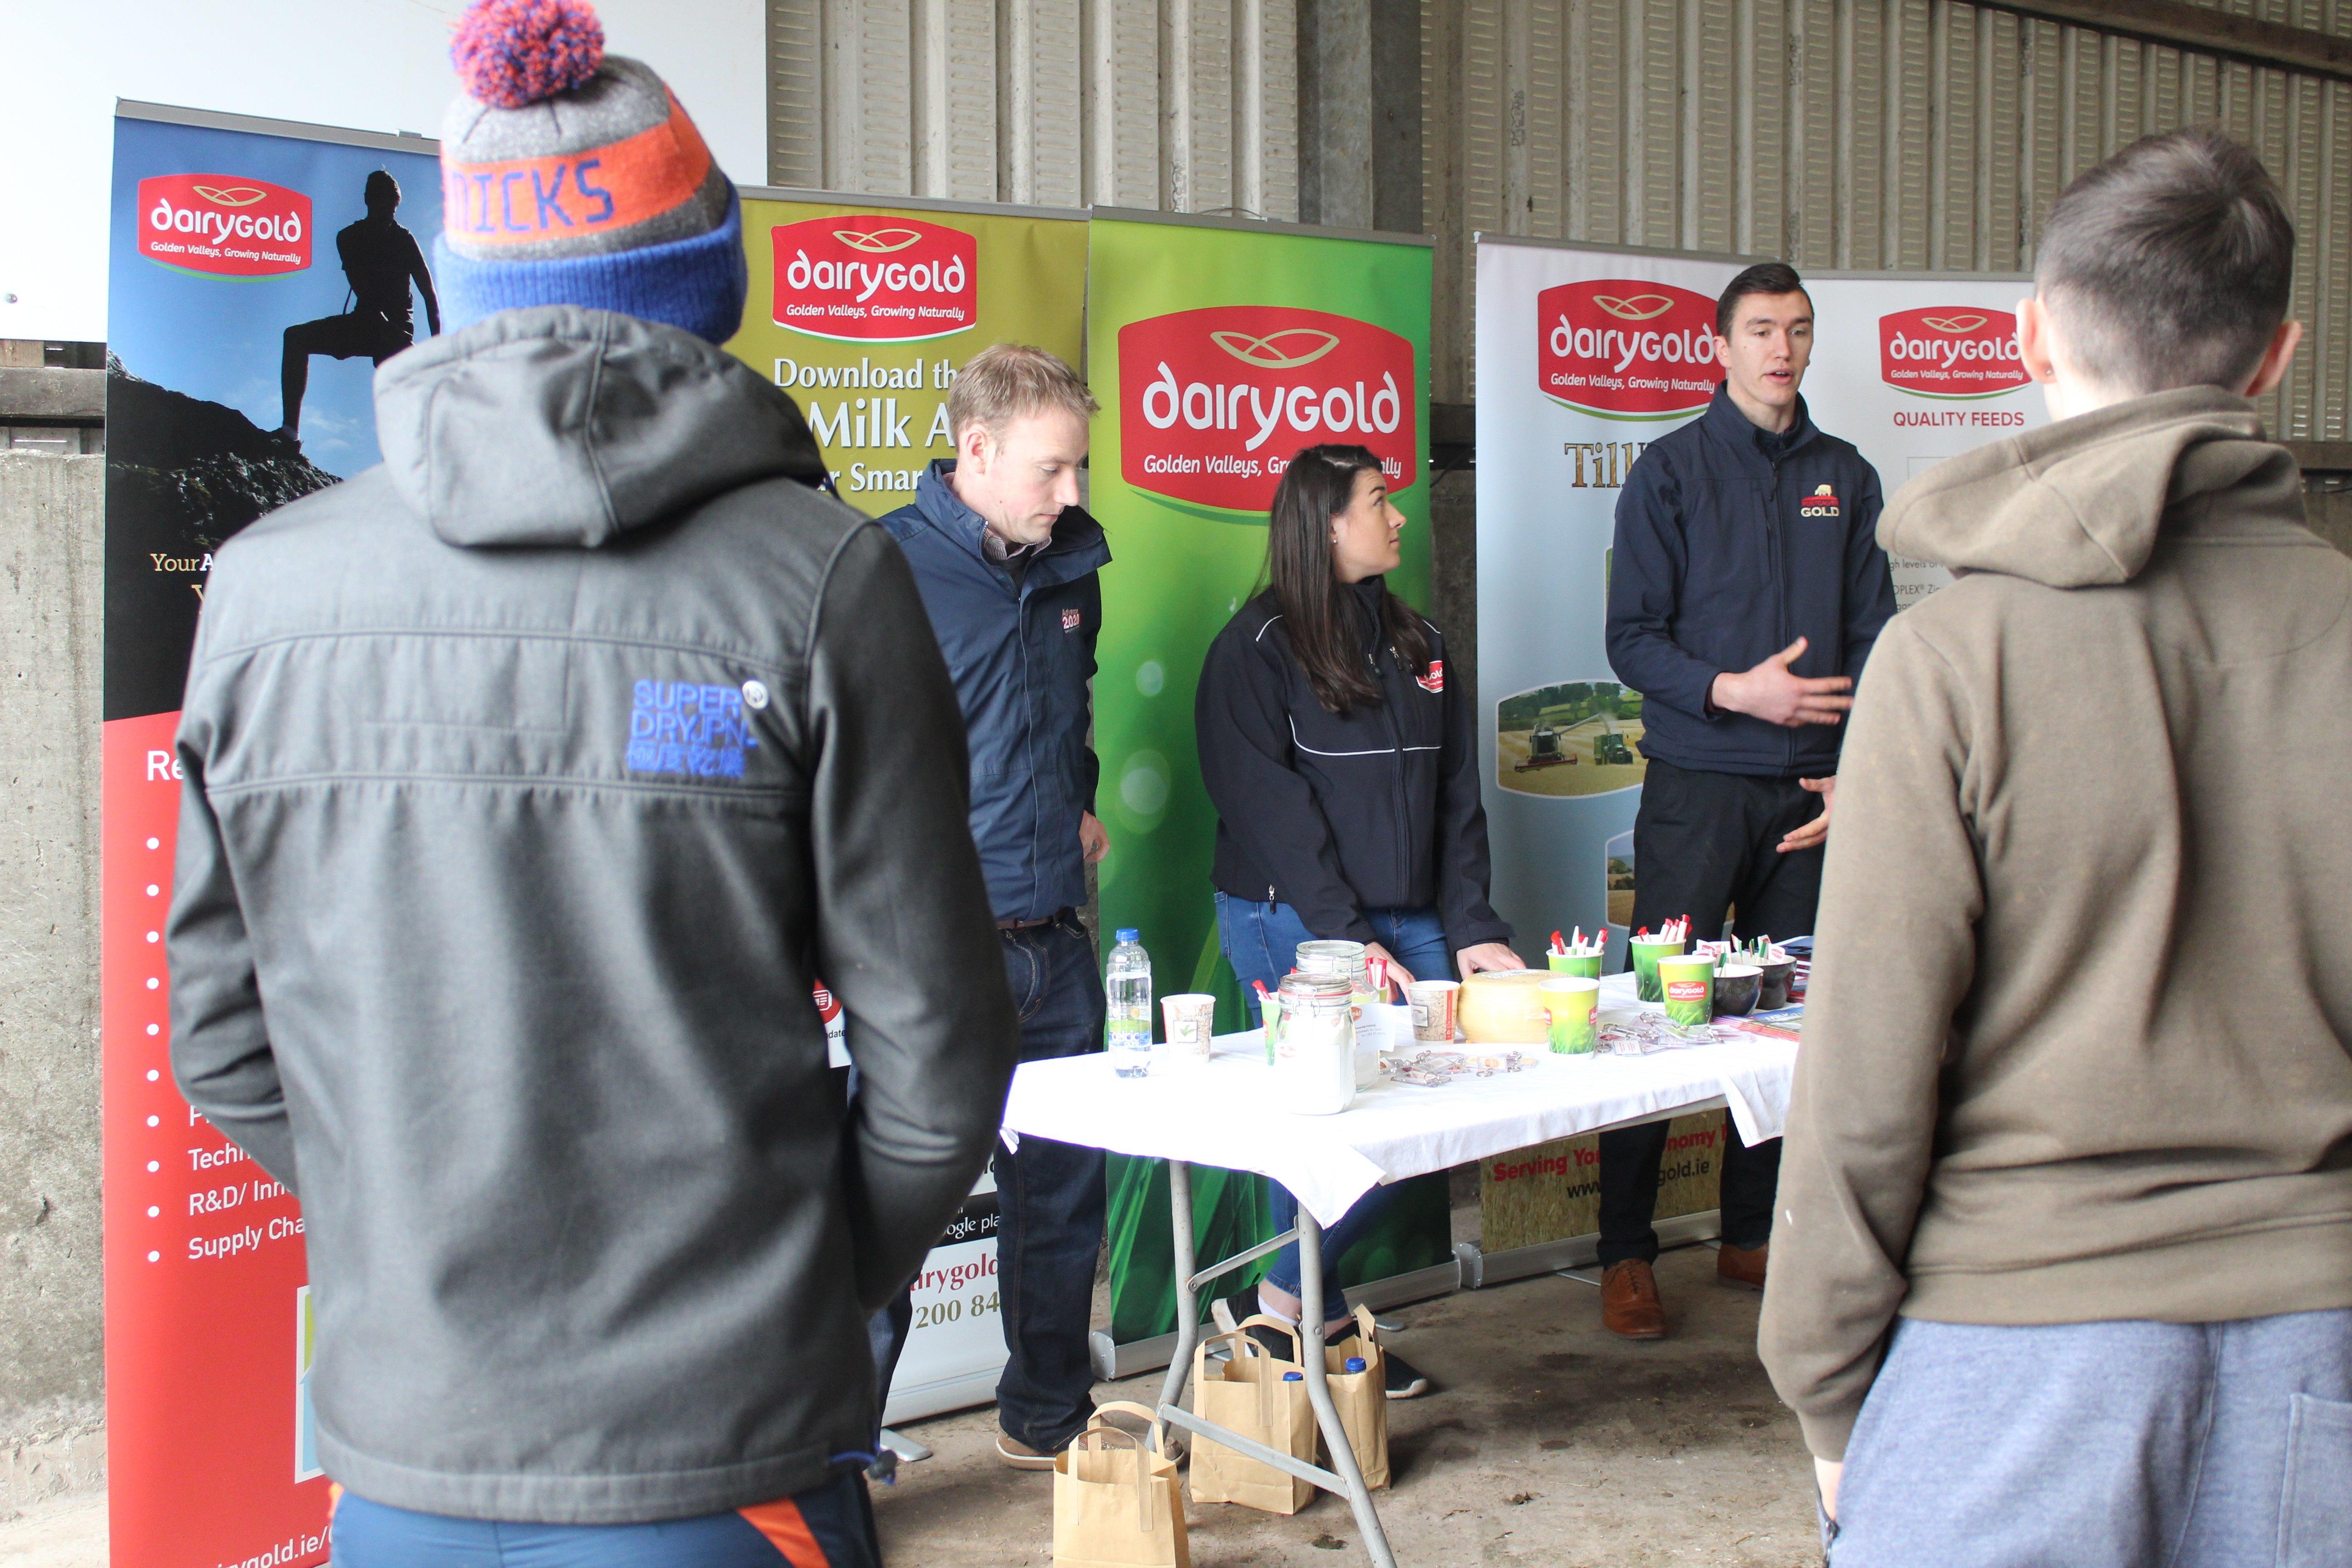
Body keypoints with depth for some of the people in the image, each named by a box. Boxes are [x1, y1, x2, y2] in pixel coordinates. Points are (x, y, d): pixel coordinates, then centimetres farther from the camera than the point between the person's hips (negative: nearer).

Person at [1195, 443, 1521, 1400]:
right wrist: (1347, 939, -17)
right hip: (1290, 922, -6)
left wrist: (1470, 928, 3)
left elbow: (1454, 801, 15)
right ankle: (1303, 1313, 6)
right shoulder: (1256, 650, -3)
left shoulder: (1418, 645, 17)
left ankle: (1292, 1300, 8)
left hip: (1406, 923, 6)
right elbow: (1271, 810, -11)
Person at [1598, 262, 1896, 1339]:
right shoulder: (1671, 471, 1)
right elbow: (1632, 639, -4)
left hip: (1812, 791, 4)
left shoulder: (1844, 478, 11)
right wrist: (1737, 692, -18)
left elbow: (1872, 637, 10)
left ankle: (1751, 1239, 19)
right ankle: (1625, 1256, 5)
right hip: (1698, 784, -3)